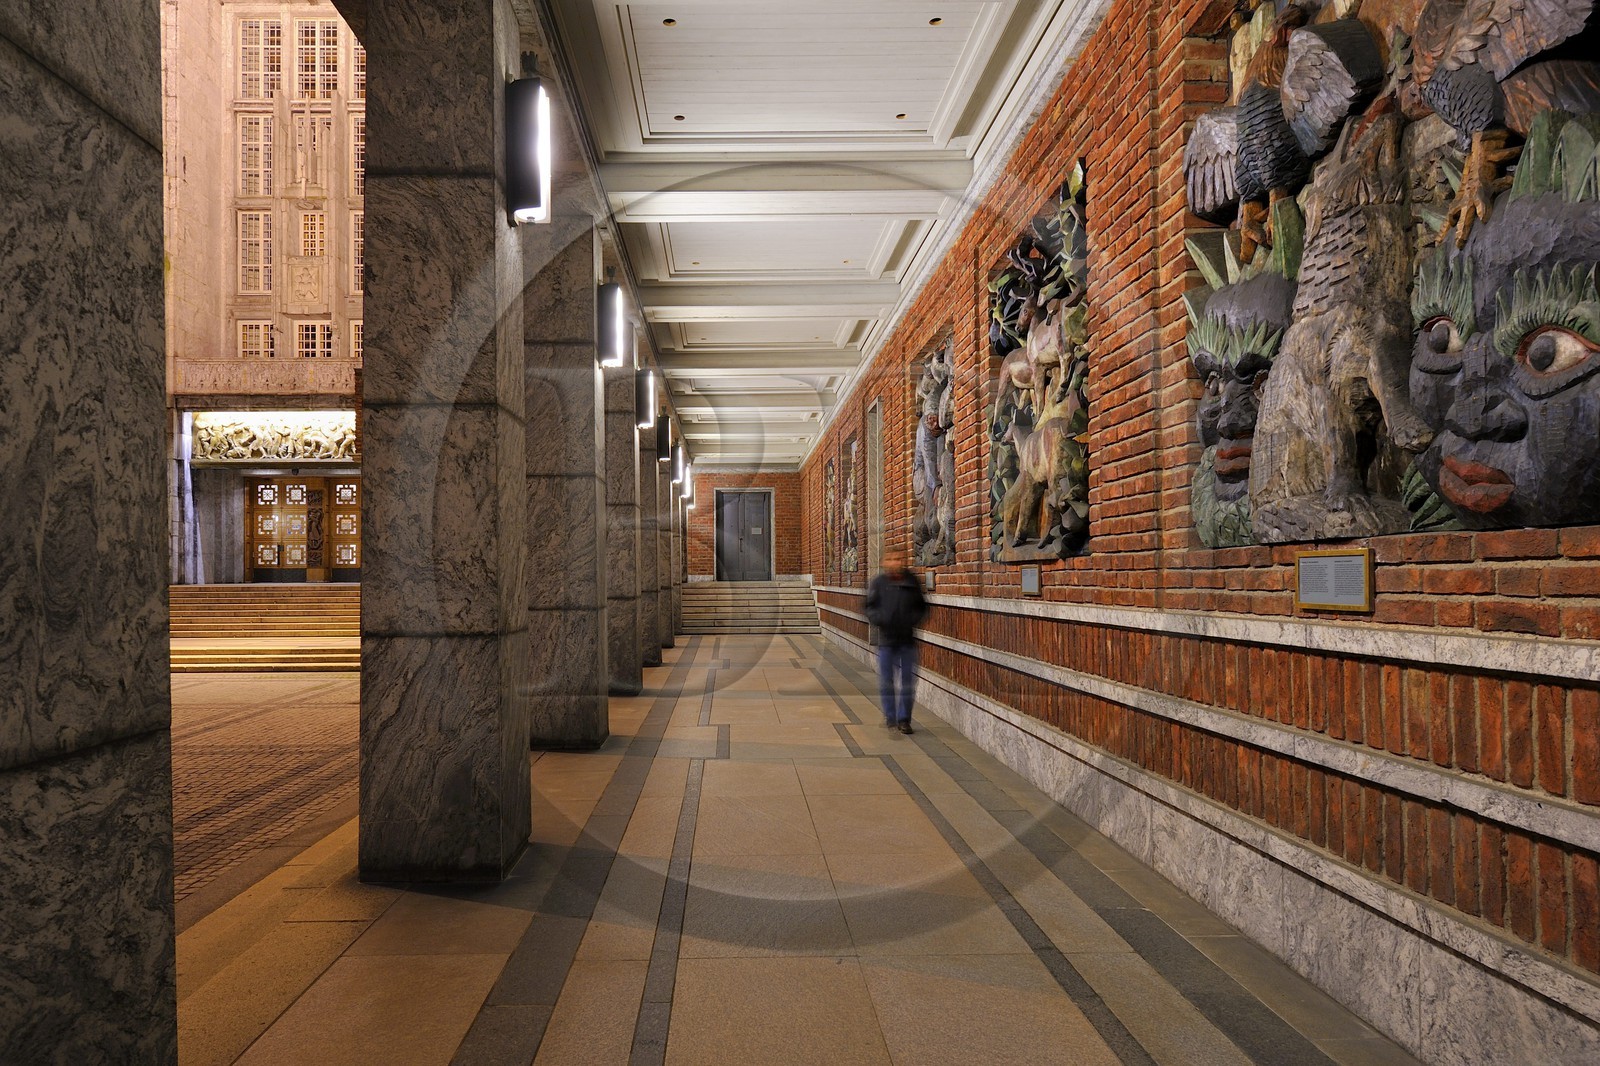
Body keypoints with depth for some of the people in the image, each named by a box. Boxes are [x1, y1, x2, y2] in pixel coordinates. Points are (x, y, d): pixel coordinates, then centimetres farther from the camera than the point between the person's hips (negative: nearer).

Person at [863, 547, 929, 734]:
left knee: (907, 682, 5)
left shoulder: (912, 582, 2)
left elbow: (921, 607, 11)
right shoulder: (879, 583, -2)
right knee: (886, 681, 5)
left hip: (907, 639, 1)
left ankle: (904, 719, 16)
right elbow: (870, 607, 1)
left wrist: (914, 619, -9)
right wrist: (879, 619, -19)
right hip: (886, 639, -1)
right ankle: (890, 717, 17)